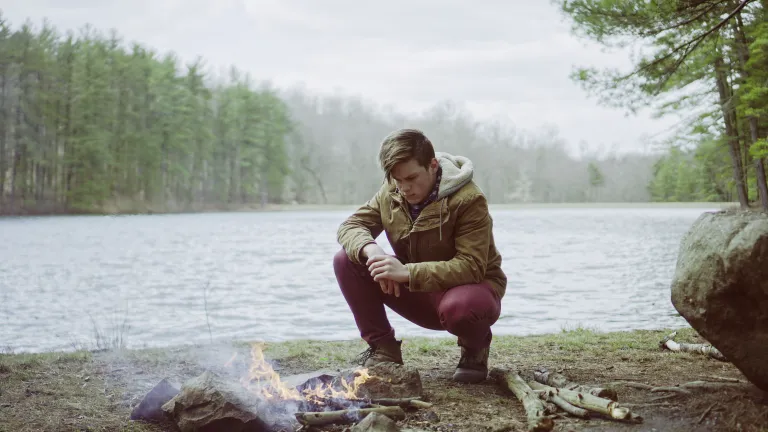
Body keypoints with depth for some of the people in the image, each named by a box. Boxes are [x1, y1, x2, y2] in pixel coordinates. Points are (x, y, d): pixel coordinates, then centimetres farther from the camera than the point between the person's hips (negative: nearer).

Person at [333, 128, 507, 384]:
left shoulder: (468, 200, -24)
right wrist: (370, 250, -30)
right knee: (346, 260, -13)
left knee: (460, 307, -43)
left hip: (471, 287, -5)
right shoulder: (391, 193, -6)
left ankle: (475, 349, -4)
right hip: (421, 294, 5)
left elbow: (471, 267, -30)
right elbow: (351, 226, -5)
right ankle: (383, 348, -1)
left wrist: (408, 272, -40)